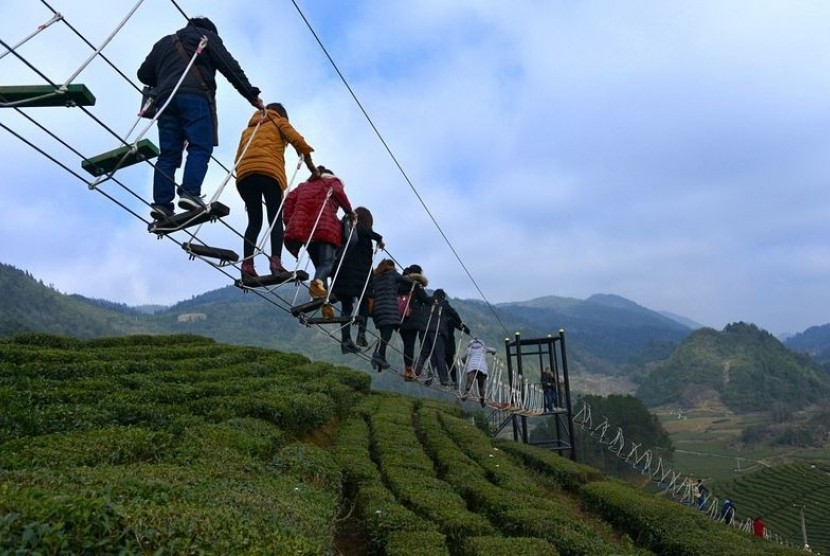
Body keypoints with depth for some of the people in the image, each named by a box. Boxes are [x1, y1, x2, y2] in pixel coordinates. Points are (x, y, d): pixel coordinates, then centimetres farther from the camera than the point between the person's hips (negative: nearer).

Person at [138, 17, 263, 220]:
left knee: (168, 153, 0)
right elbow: (230, 67, 6)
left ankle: (162, 203, -11)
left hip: (165, 99, 5)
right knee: (200, 147, -13)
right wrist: (251, 95, 5)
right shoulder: (207, 36, 20)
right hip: (195, 96, -5)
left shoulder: (163, 42, 34)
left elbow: (143, 74, 29)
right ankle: (190, 193, -33)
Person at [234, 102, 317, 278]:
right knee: (275, 220, -4)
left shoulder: (248, 129, 35)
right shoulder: (279, 121, 23)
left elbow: (238, 158, 23)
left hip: (244, 174, 4)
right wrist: (310, 165, 14)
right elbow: (298, 141, 6)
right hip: (269, 172, -4)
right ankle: (276, 261, -22)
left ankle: (247, 265, -9)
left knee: (254, 222, 6)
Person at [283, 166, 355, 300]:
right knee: (327, 263, -11)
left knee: (318, 264, 11)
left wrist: (289, 223, 13)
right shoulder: (332, 181, 21)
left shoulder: (303, 185, 33)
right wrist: (349, 211, 5)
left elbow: (289, 199, 17)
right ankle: (318, 282, -40)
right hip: (325, 227, -5)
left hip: (302, 227, 5)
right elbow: (339, 192, -2)